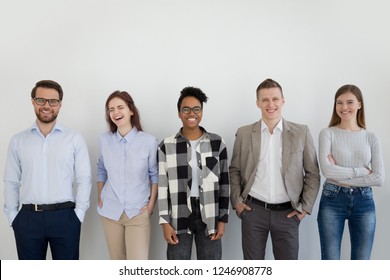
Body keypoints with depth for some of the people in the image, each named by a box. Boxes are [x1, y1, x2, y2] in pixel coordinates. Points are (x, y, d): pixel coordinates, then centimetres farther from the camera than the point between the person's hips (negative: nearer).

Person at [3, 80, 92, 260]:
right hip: (28, 218, 2)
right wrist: (12, 216, 2)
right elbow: (11, 182, 8)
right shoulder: (18, 141, 6)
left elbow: (84, 180, -1)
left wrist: (78, 214, -6)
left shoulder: (74, 139, 0)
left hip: (64, 217, -1)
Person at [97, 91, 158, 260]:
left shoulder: (149, 141, -9)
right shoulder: (104, 140, 0)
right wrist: (99, 197, 6)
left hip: (138, 213, -3)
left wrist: (151, 204, -4)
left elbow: (155, 174, 0)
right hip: (110, 212, 3)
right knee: (117, 261, 15)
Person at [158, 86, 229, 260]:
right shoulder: (167, 146, -1)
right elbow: (162, 186, 0)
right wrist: (165, 222, -4)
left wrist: (222, 219, 0)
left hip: (209, 216, 1)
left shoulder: (217, 143, 1)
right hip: (179, 216, 0)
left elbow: (224, 183, 3)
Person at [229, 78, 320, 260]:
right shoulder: (244, 133, 1)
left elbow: (313, 173, 3)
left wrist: (305, 207, -1)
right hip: (253, 210, 1)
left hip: (287, 213, 0)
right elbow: (234, 170, 10)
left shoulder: (301, 133, -2)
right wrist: (237, 201, 1)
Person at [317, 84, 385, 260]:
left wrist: (342, 177, -10)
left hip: (363, 202, 3)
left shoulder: (371, 138, 6)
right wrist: (362, 171, -12)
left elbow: (379, 177, -4)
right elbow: (327, 170, -15)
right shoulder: (328, 133, -1)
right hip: (332, 201, -2)